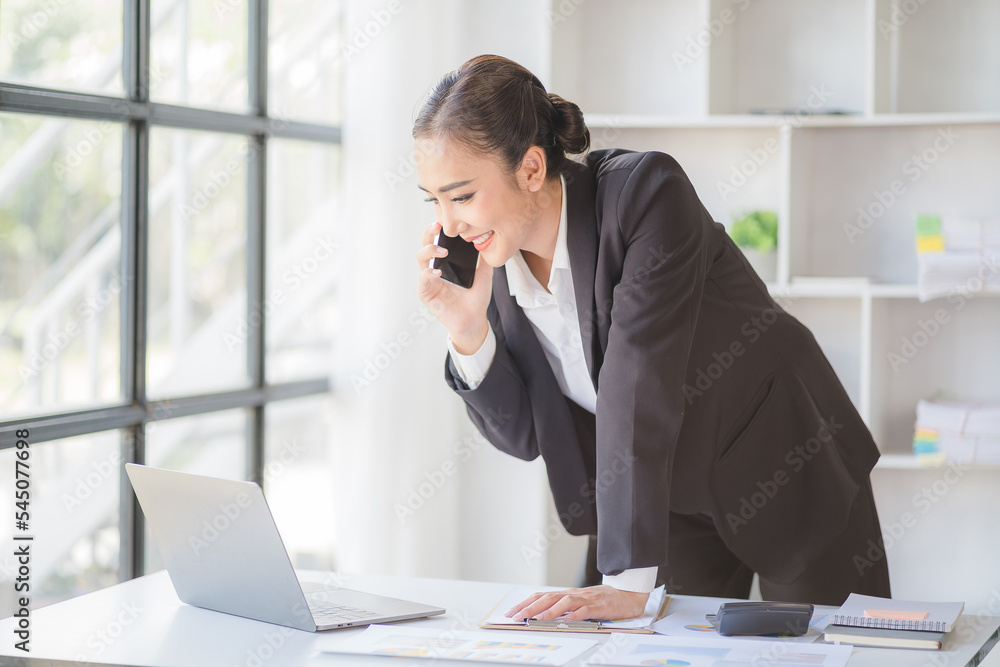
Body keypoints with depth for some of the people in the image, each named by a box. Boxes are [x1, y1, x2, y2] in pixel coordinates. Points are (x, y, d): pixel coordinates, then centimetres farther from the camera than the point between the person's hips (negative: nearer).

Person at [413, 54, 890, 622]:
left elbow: (639, 379, -36)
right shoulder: (488, 256, -12)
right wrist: (468, 331, -26)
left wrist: (628, 580, -40)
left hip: (788, 469, -4)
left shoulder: (644, 192, -29)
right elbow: (524, 436, -7)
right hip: (670, 499, 4)